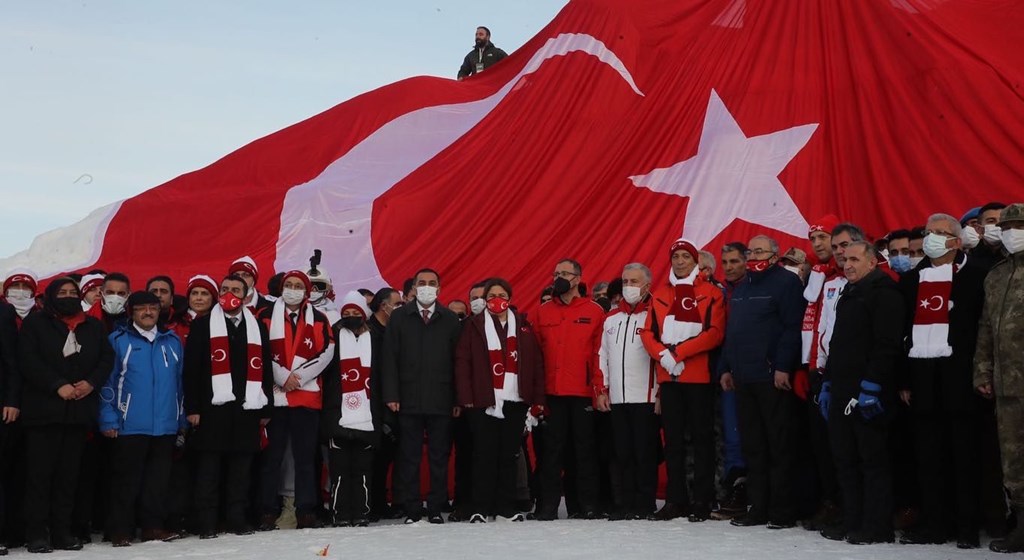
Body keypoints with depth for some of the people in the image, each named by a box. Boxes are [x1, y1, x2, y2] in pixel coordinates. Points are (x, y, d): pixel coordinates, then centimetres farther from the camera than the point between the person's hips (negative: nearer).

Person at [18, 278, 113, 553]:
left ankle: (62, 531, 11)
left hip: (79, 410, 4)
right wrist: (58, 386, -16)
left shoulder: (93, 326, 15)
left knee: (69, 473, 6)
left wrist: (91, 382, -10)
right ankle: (37, 533, 1)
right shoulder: (35, 323, 4)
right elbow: (28, 360, -7)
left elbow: (107, 358, 9)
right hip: (43, 409, -4)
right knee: (40, 472, -3)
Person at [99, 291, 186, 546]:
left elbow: (180, 382, 14)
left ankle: (153, 526, 17)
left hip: (166, 426, 4)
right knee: (127, 479, 2)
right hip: (130, 426, -4)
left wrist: (182, 419, 10)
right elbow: (107, 382, -4)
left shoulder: (172, 341, 12)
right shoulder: (118, 340, 0)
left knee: (158, 479, 8)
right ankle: (120, 530, 10)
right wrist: (109, 419, -11)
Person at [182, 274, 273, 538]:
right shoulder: (203, 324, 5)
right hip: (213, 406, -3)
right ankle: (207, 522, 4)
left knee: (242, 466, 5)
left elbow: (266, 369, 15)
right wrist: (192, 407, -7)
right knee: (209, 465, -1)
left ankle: (237, 517, 13)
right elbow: (191, 369, 0)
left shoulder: (257, 327, 15)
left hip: (247, 407, 3)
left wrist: (266, 408, 10)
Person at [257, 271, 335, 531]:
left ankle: (306, 511, 8)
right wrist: (283, 376, -10)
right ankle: (268, 511, 6)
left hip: (308, 397, 1)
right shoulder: (266, 317, 6)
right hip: (274, 396, -1)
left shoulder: (319, 319, 11)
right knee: (272, 455, 0)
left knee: (305, 456, 3)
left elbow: (326, 353, 3)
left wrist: (298, 376, -7)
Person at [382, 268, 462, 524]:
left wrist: (459, 398, -1)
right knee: (409, 458, 3)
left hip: (442, 401, 0)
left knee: (439, 457, 5)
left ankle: (436, 508, 12)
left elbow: (458, 361, 5)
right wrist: (391, 395, -5)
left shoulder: (451, 320, 7)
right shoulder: (399, 318, 6)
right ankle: (411, 510, 10)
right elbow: (390, 359, 3)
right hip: (408, 401, 0)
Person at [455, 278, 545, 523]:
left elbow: (536, 362, 9)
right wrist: (466, 398, -9)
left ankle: (506, 507, 13)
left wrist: (537, 398, 3)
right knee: (484, 455, -2)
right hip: (483, 402, -2)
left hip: (515, 401, 3)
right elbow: (462, 362, -1)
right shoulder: (475, 325, 4)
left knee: (509, 455, 5)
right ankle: (480, 508, 4)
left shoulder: (522, 326, 12)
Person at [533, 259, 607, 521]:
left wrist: (601, 389, -8)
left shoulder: (594, 312, 3)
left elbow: (601, 353, -1)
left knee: (585, 449, 4)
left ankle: (588, 505, 11)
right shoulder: (543, 312, 10)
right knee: (552, 449, 4)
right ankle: (548, 505, 8)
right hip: (552, 393, 2)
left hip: (584, 393, -2)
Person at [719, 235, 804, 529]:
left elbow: (792, 328, -14)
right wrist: (725, 367, 17)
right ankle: (758, 507, 16)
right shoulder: (740, 289, 20)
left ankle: (783, 511, 3)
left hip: (773, 377, -8)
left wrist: (783, 367, -20)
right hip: (743, 378, 8)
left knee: (779, 446, -2)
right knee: (752, 446, 10)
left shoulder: (786, 283, -5)